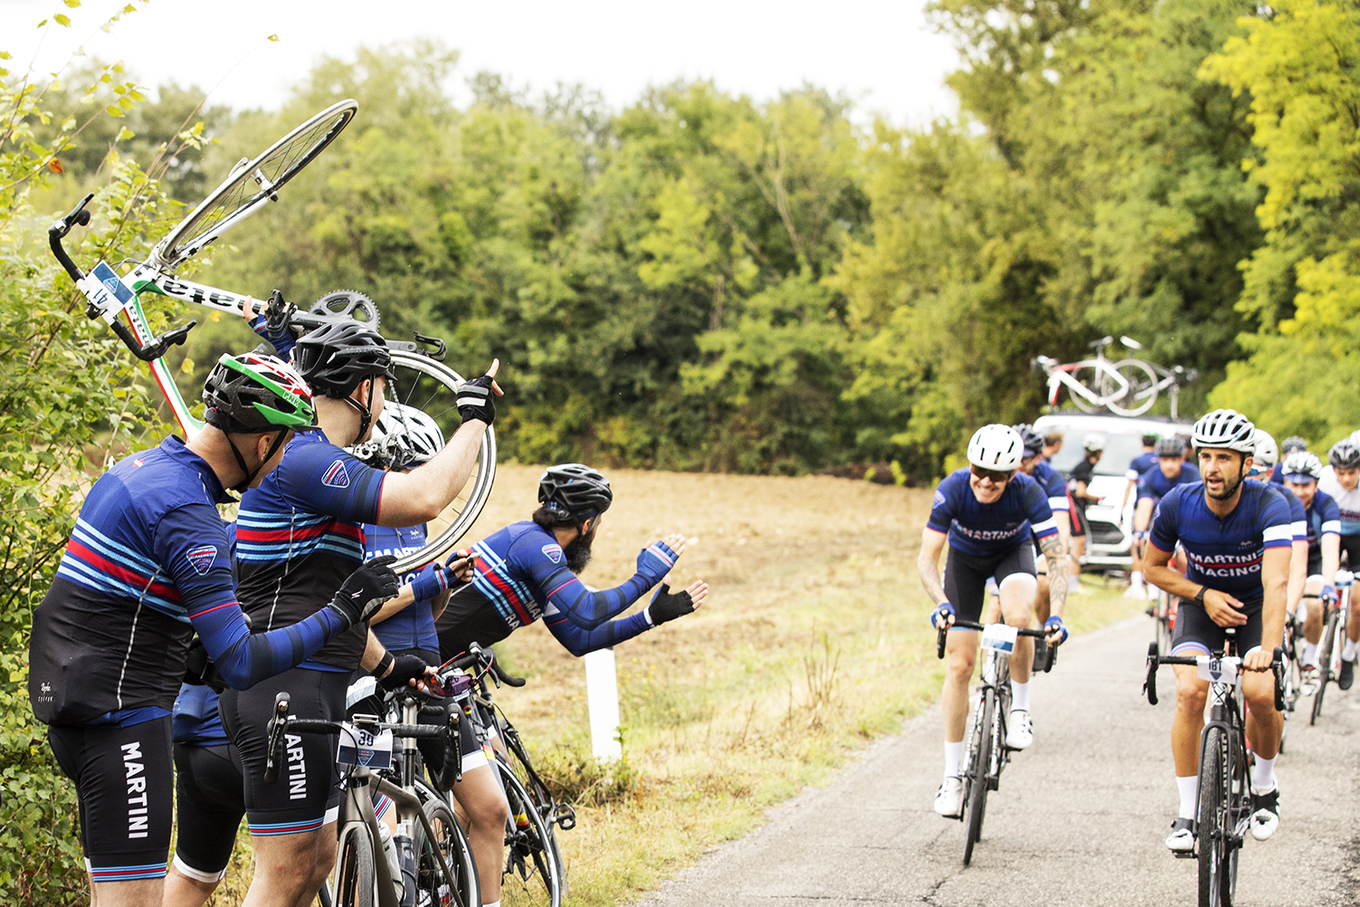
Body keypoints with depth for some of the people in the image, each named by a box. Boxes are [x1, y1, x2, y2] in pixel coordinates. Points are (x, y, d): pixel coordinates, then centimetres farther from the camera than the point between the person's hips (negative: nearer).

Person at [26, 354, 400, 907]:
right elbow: (241, 664, -23)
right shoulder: (187, 511, -20)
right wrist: (340, 615, -15)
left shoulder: (143, 466, 10)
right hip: (119, 714, -10)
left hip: (72, 698, 10)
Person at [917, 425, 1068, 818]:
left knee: (1018, 616, -35)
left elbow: (1057, 556, -32)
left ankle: (1020, 710, -10)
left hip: (1013, 553, -1)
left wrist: (1055, 615, -46)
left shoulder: (1028, 492, -32)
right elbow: (927, 557, -31)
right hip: (965, 558, 1)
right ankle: (953, 774, 2)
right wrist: (942, 604, -48)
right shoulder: (954, 489, -32)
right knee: (959, 663, -7)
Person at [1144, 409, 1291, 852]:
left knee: (1261, 693, -24)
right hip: (1201, 601, 1)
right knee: (1189, 691, -23)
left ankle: (1264, 789, 7)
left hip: (1255, 605, -1)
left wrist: (1268, 648, -54)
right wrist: (1204, 594, -20)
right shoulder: (1178, 504, -21)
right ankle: (1187, 812, -10)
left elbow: (1276, 582, -40)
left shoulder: (1269, 506, -28)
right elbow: (1154, 567, -4)